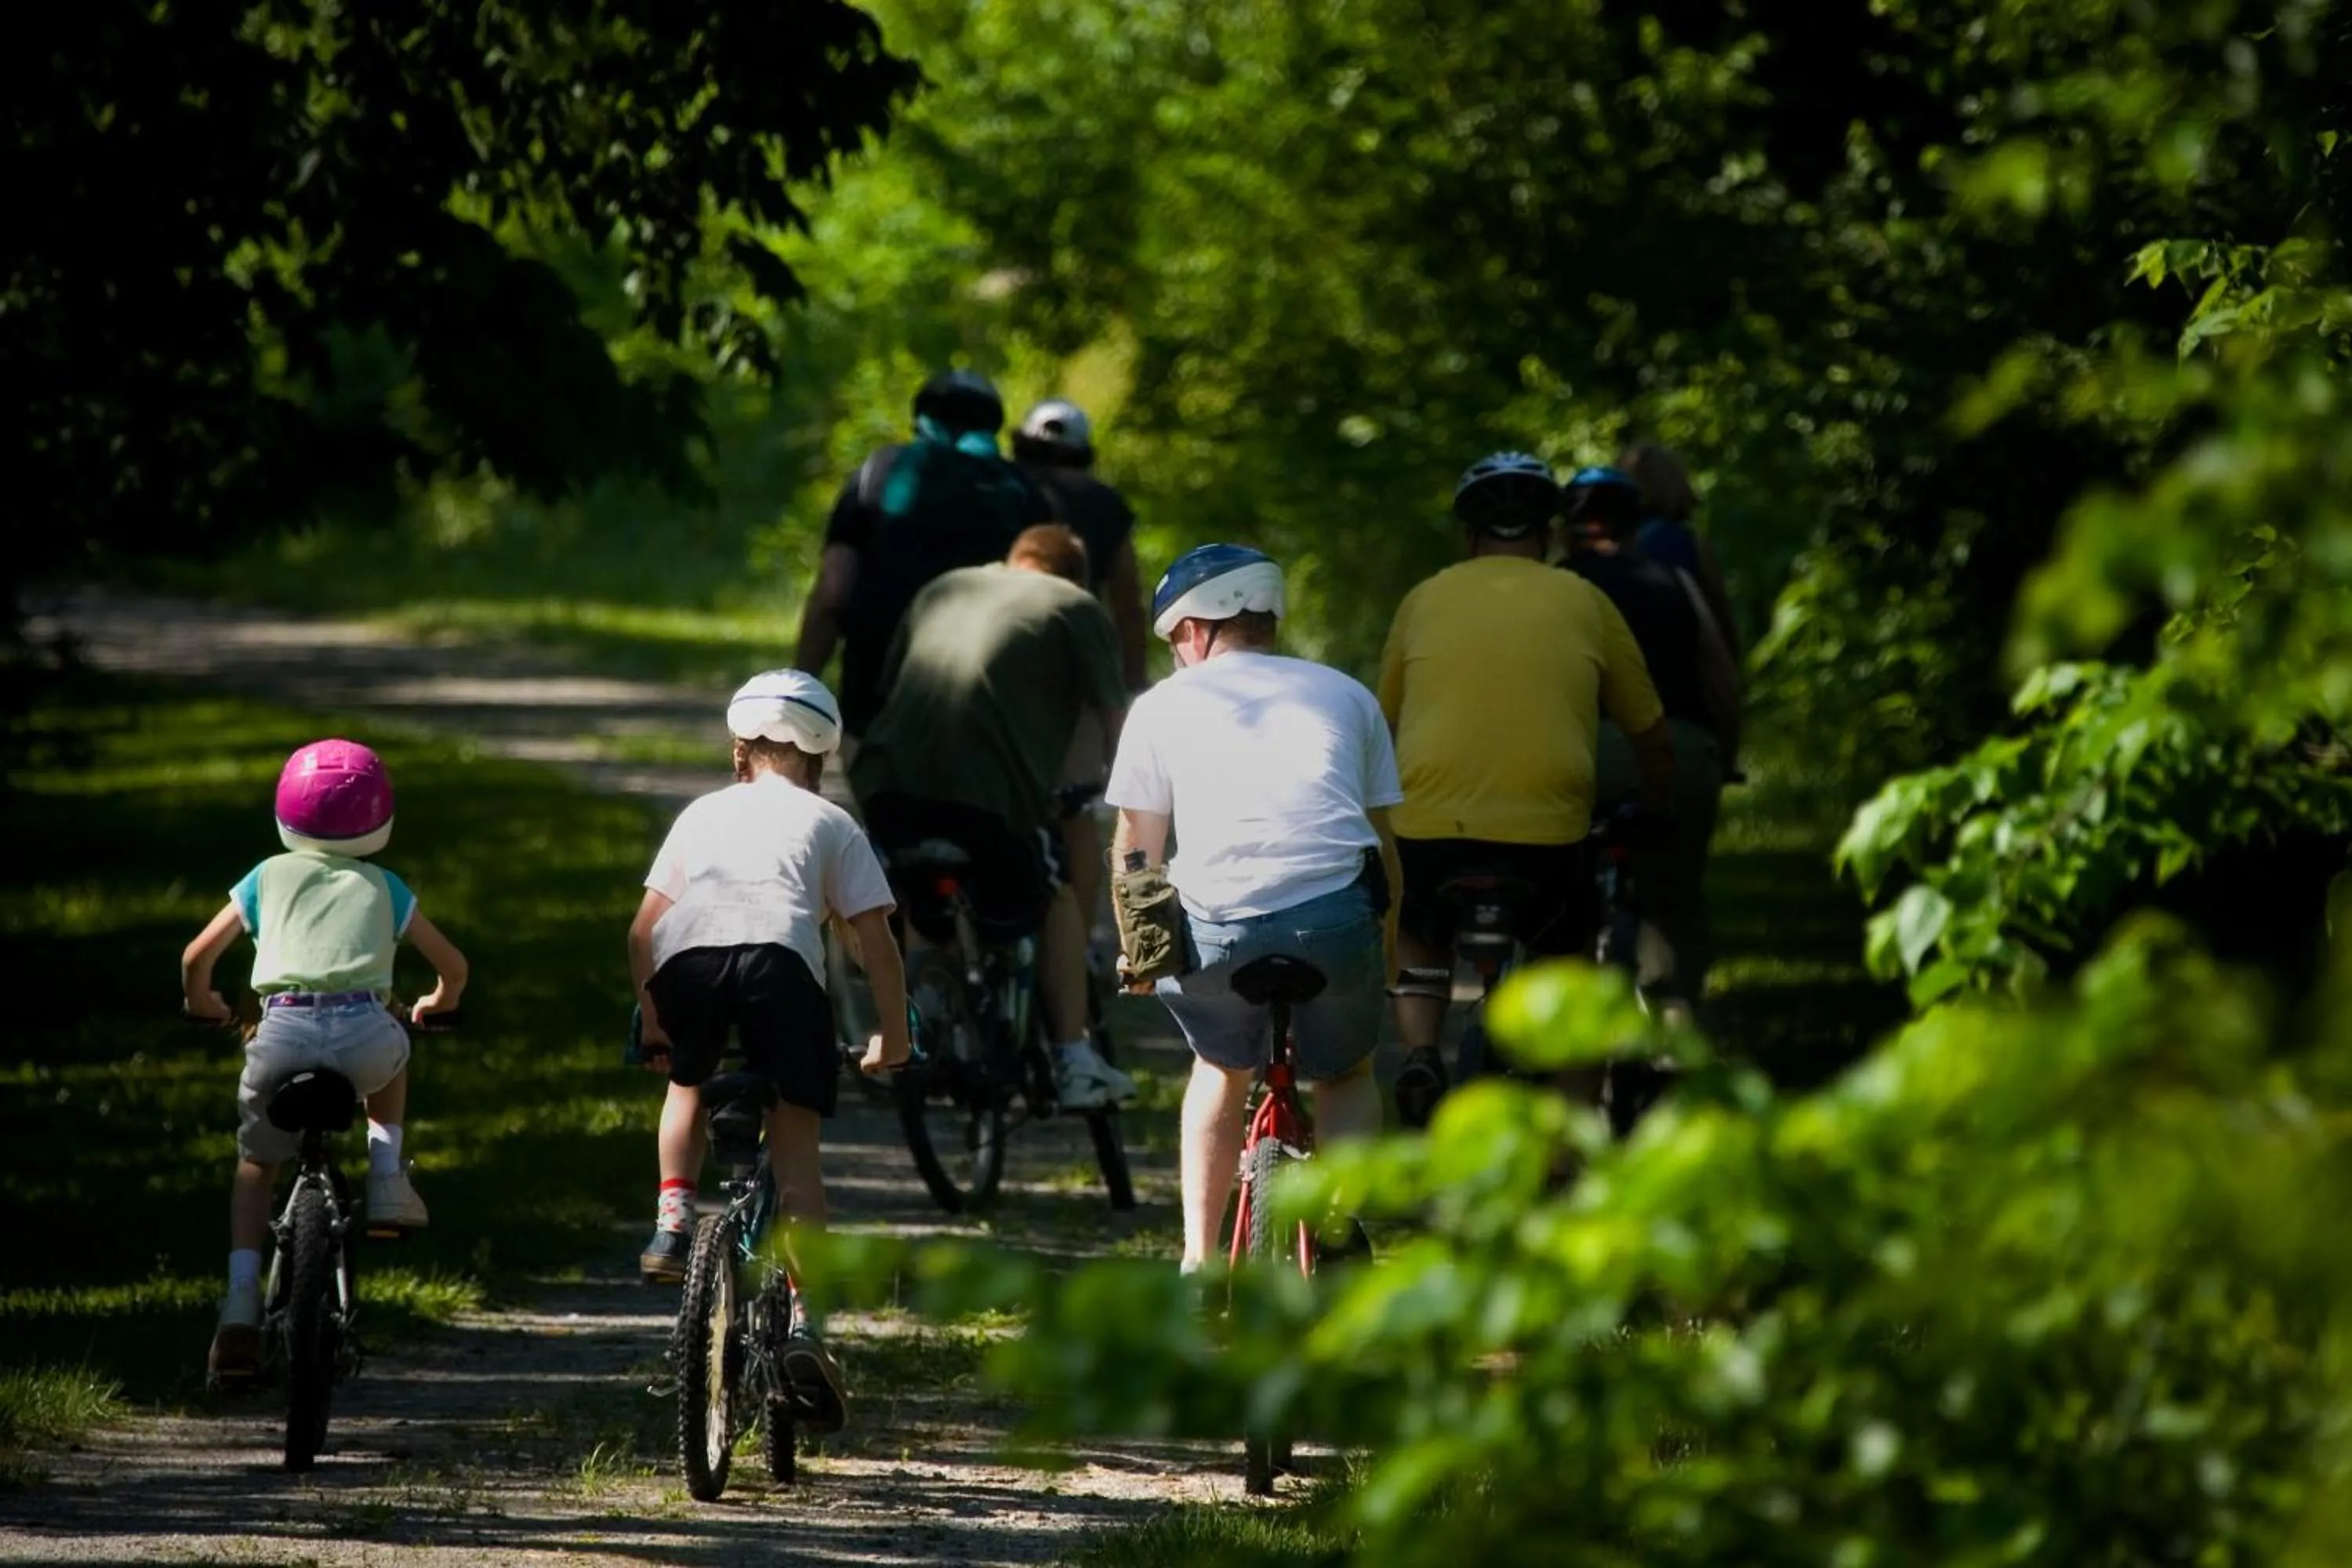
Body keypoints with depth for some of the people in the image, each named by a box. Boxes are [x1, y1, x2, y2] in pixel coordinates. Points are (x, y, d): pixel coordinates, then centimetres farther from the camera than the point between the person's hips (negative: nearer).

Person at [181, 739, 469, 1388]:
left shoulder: (269, 878, 21)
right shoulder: (383, 888, 23)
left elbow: (197, 958, 19)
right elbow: (452, 965, 28)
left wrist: (204, 1007, 41)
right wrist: (439, 1002, 50)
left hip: (282, 1033, 0)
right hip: (363, 1034, 0)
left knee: (255, 1165, 20)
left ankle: (240, 1310, 4)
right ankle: (387, 1176, 22)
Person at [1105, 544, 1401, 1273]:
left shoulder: (1165, 703, 19)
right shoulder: (1345, 695, 24)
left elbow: (1135, 851, 20)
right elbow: (1381, 834, 25)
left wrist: (1135, 949, 35)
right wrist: (1387, 941, 39)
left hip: (1218, 922, -1)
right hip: (1337, 913, 1)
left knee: (1222, 1070, 28)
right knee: (1346, 1077, 26)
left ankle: (1199, 1260, 22)